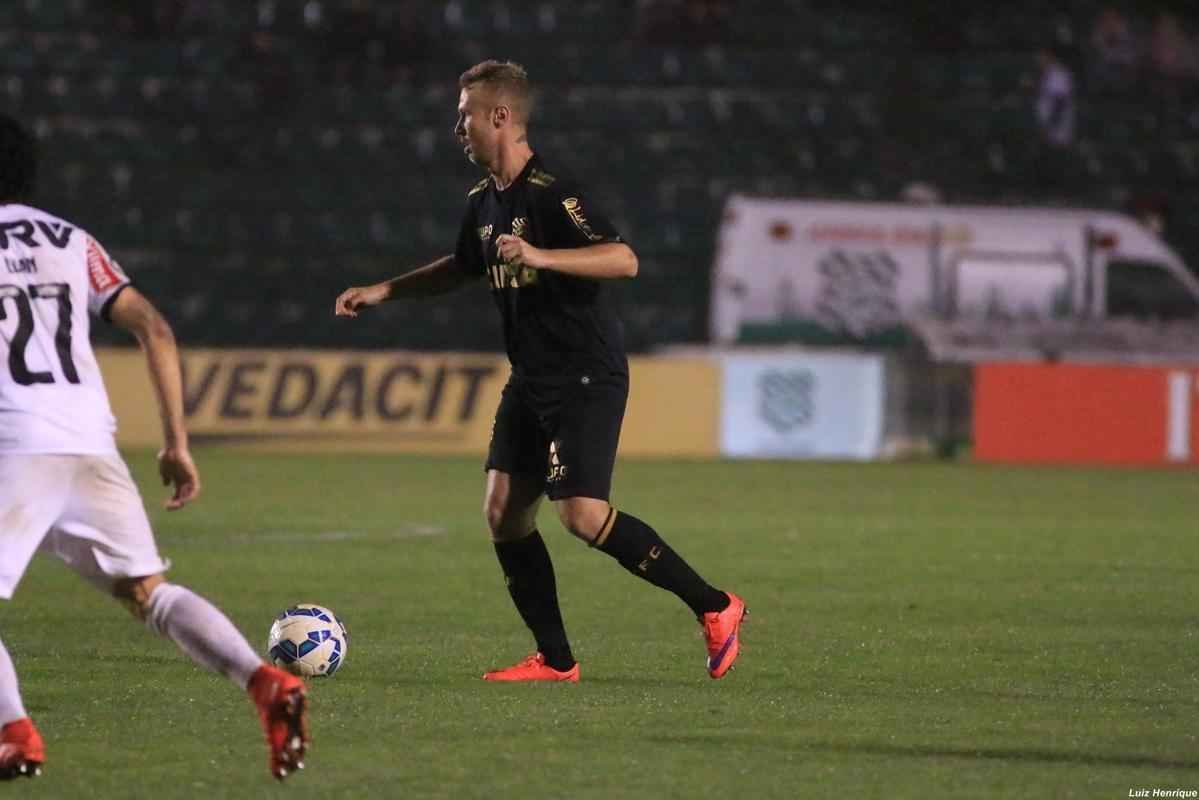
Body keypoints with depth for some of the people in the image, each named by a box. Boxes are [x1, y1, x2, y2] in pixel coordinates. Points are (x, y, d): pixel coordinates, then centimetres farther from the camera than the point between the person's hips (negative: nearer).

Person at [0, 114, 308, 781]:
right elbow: (155, 330, 10)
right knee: (148, 592, 10)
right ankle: (266, 683, -10)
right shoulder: (72, 242, 19)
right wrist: (177, 443, 13)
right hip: (91, 444, 4)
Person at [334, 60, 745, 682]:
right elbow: (462, 267, 31)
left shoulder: (551, 193, -17)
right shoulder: (484, 201, 11)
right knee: (503, 510, 0)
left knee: (582, 514, -17)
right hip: (532, 378, 9)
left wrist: (540, 256, -35)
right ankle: (555, 659, 7)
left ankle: (713, 607, -5)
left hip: (588, 377, -9)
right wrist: (382, 292, 25)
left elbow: (624, 259, -27)